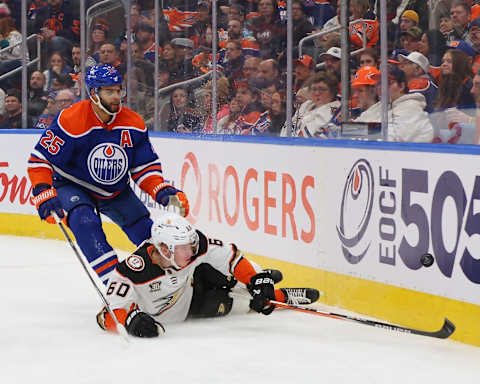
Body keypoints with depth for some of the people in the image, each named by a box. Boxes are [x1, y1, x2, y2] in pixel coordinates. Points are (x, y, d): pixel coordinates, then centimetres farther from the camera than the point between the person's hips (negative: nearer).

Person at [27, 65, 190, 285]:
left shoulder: (133, 124, -11)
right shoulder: (71, 121, -26)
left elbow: (145, 167, -2)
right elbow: (39, 159, -21)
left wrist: (163, 192, -19)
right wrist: (44, 193, -32)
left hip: (116, 191, 5)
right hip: (72, 186, -5)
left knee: (147, 232, 3)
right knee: (86, 222, -33)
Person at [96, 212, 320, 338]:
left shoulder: (195, 246, -26)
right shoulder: (133, 271, -37)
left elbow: (232, 256, -17)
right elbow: (110, 313, -38)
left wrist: (258, 282, -26)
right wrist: (131, 320, -57)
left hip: (190, 294, 4)